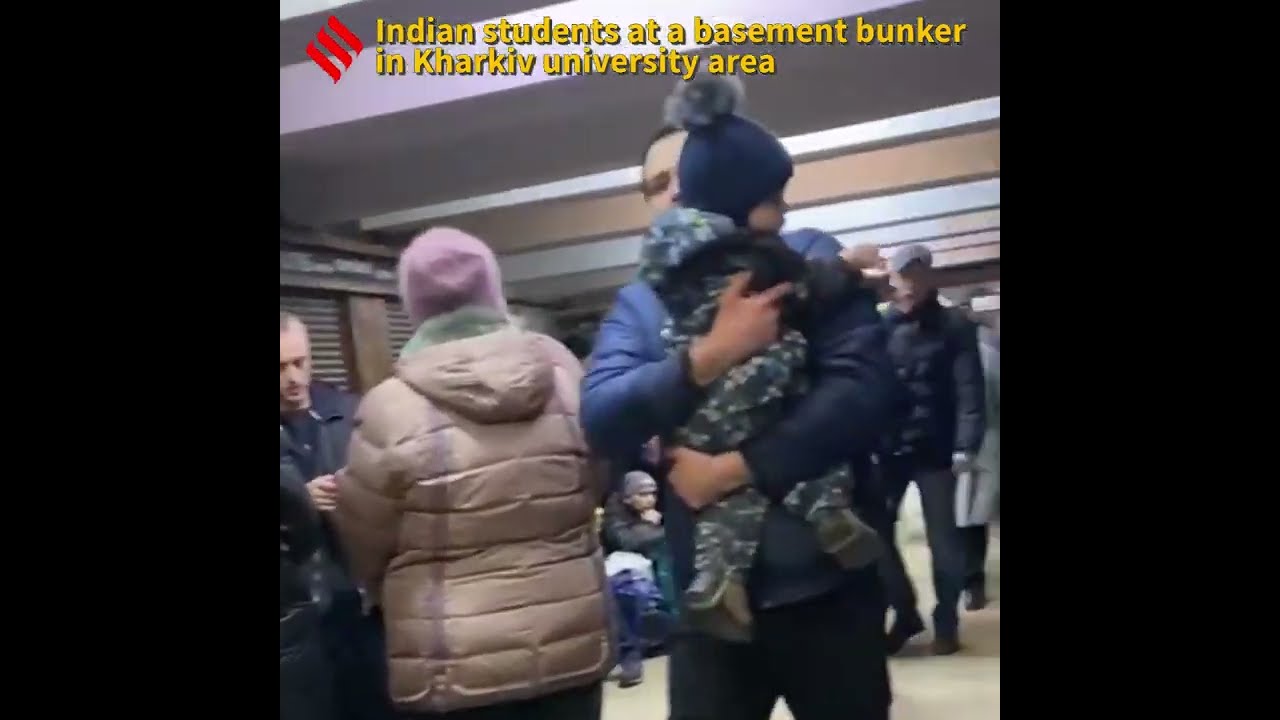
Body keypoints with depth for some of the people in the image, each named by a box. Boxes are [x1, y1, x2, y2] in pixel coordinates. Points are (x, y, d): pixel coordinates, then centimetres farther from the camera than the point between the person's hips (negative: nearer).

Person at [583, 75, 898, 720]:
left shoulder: (807, 259, 0)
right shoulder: (636, 304, 8)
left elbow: (865, 386, -13)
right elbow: (600, 420, -9)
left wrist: (736, 467, -18)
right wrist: (710, 354, -23)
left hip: (825, 582, -1)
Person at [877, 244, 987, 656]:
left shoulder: (954, 326, 1)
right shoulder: (880, 327, 4)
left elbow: (969, 389, -5)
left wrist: (966, 446, -15)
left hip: (935, 449, -1)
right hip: (888, 447, 2)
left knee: (942, 538, 5)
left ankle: (946, 623, 22)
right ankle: (905, 614, 20)